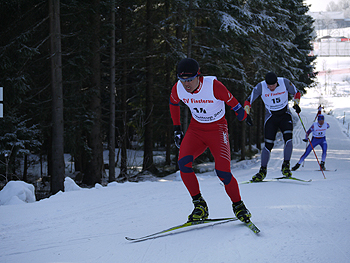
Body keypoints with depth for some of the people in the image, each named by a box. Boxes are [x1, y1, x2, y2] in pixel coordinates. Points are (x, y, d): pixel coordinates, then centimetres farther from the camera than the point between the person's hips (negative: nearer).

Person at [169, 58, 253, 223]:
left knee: (222, 170, -20)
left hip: (217, 129, -4)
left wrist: (243, 115, 5)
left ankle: (238, 206, 5)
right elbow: (173, 103, 12)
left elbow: (232, 102, -9)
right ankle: (199, 204, -9)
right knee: (183, 163, -23)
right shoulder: (178, 89, -12)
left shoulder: (214, 86, -25)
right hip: (195, 129, 4)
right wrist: (177, 129, 13)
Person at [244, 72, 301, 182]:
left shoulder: (285, 82, -16)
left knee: (288, 138, -23)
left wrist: (296, 104, -13)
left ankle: (286, 166, -13)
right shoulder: (260, 87, -17)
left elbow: (296, 93, 3)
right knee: (268, 145, -6)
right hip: (271, 117, 0)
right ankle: (263, 171, 8)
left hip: (285, 115, 0)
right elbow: (248, 101, -9)